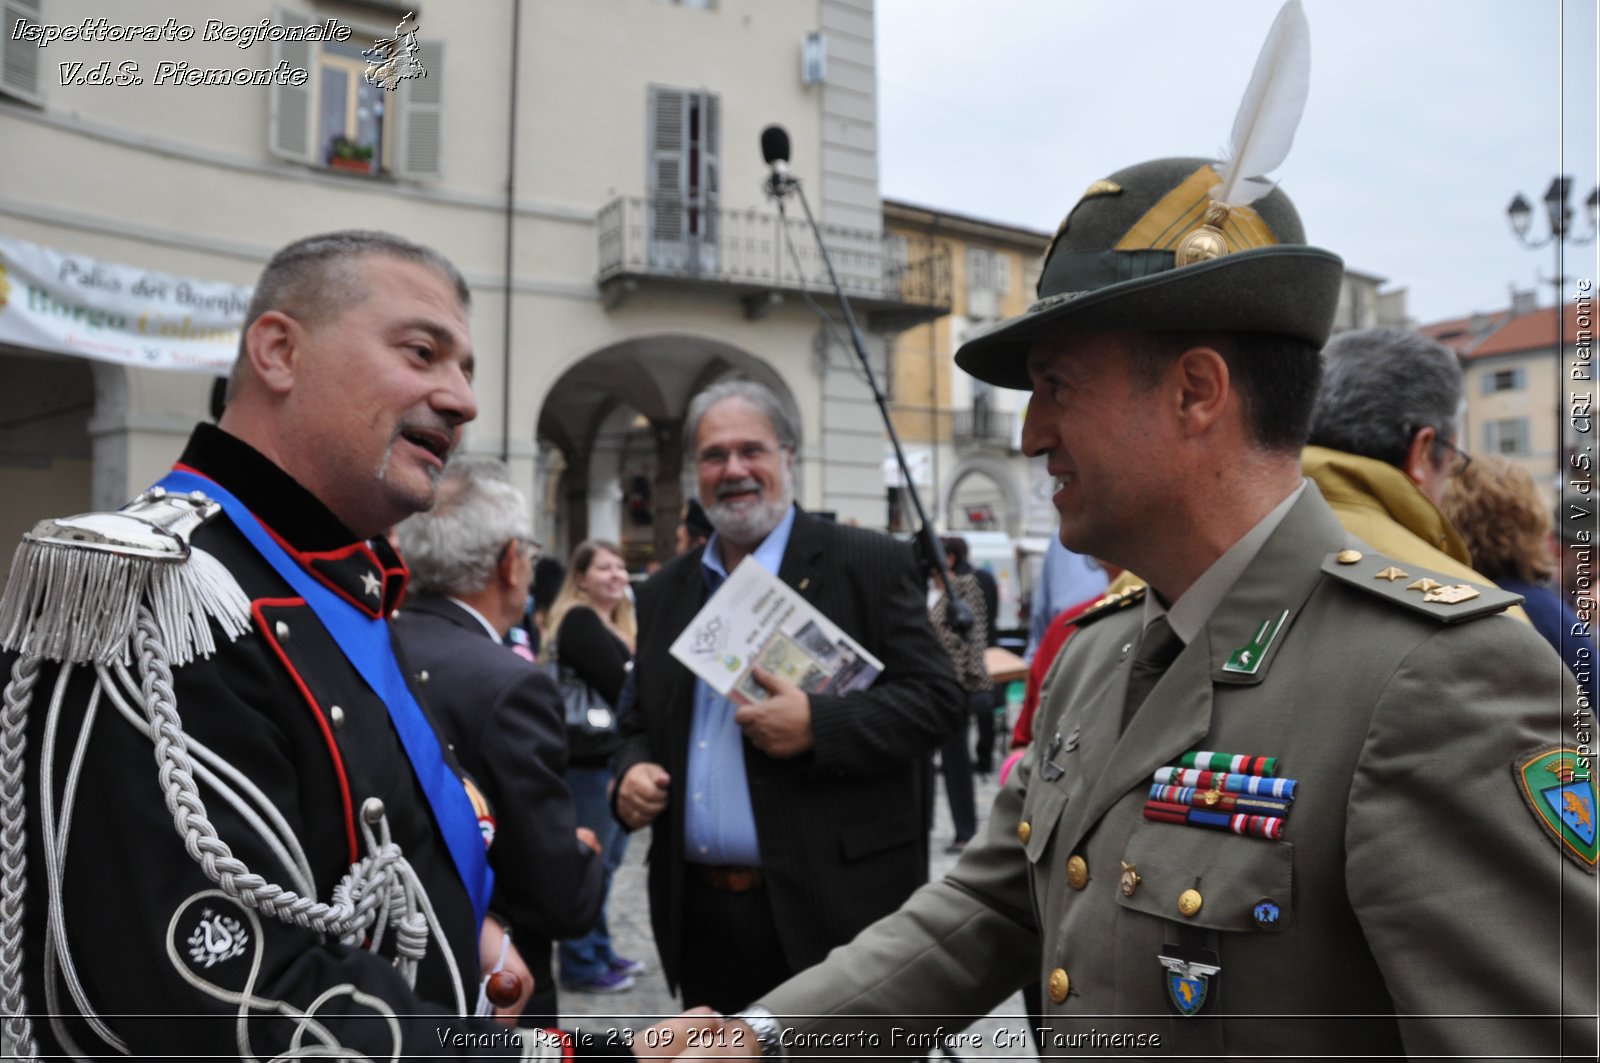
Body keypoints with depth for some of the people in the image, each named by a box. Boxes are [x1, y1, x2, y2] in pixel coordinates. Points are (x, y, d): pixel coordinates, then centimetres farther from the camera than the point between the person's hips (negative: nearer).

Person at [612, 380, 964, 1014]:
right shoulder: (665, 592, 12)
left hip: (834, 911, -4)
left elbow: (935, 698, -9)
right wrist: (631, 773, -2)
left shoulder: (872, 565, -4)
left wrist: (818, 726, -22)